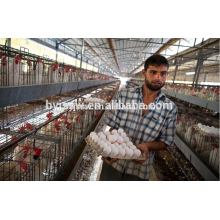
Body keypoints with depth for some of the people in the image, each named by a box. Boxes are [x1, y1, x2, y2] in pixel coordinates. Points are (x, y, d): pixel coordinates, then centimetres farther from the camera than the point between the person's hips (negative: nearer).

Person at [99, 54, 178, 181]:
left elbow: (165, 141, -2)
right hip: (113, 163, 1)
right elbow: (112, 127, -5)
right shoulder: (123, 95, -9)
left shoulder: (170, 108, -8)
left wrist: (146, 146, -21)